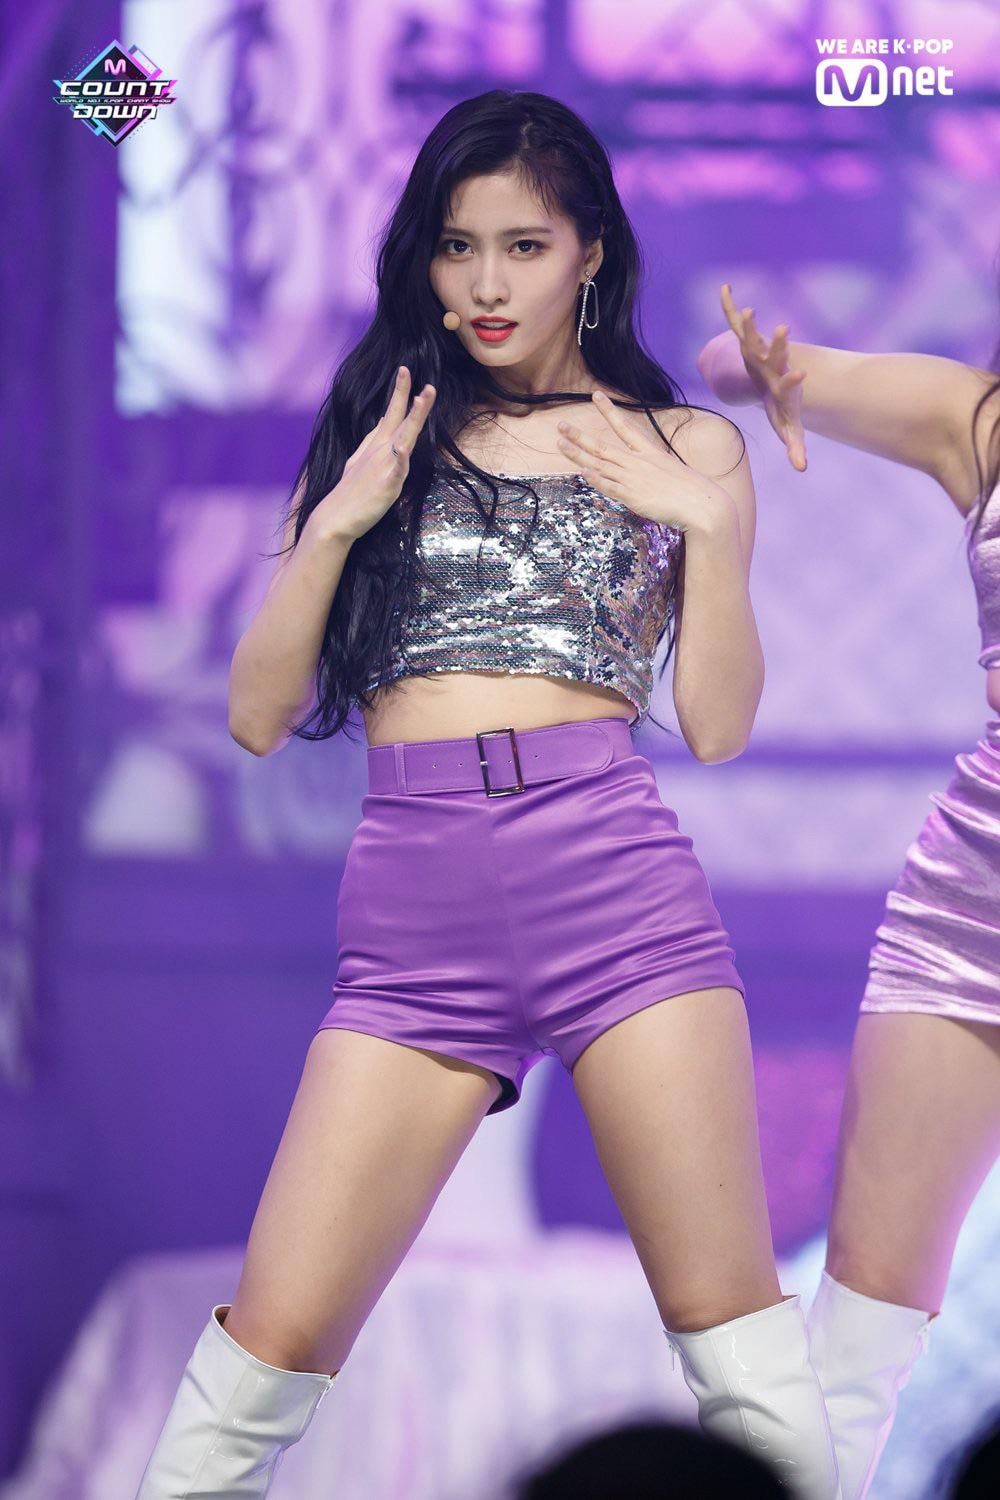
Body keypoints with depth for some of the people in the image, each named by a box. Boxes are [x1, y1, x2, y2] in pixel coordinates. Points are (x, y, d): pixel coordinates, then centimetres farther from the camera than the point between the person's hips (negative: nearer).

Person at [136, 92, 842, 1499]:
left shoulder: (681, 449, 14)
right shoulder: (379, 440, 17)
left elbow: (717, 726, 7)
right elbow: (259, 717, 11)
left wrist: (705, 520, -2)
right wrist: (338, 521, 0)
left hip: (616, 869, -1)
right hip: (414, 904, 1)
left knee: (728, 1316, -5)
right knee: (277, 1331, -6)